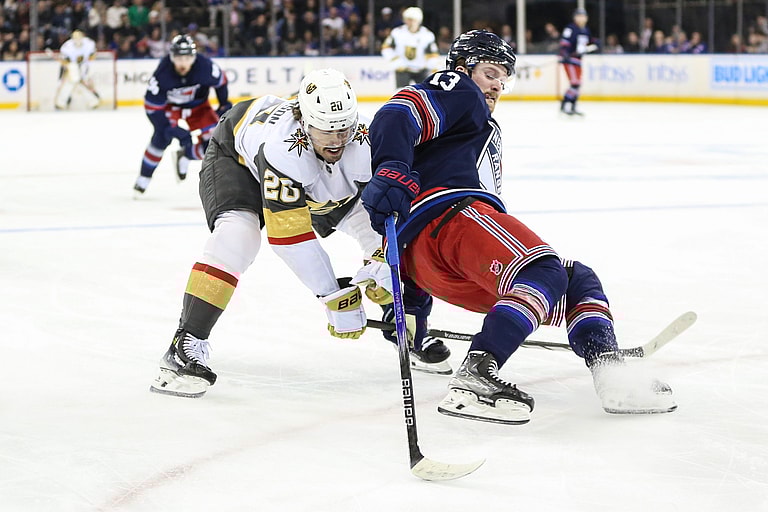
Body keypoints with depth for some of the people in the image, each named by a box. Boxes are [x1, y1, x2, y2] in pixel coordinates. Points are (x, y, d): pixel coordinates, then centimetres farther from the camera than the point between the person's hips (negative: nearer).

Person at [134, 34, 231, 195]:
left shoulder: (205, 67, -31)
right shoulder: (162, 74, -34)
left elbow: (221, 81, -7)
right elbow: (152, 106, -28)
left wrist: (224, 105, 5)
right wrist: (170, 129, -35)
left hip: (198, 105, 2)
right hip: (170, 106, -2)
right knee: (162, 137, -26)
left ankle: (184, 155, 17)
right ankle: (144, 178, -9)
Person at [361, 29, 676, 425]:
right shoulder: (455, 90, 15)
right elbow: (395, 117, -9)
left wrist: (414, 303, 35)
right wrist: (391, 172, -28)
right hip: (449, 212, -9)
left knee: (577, 280, 12)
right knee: (544, 274, -29)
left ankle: (612, 379, -11)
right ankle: (472, 380, -44)